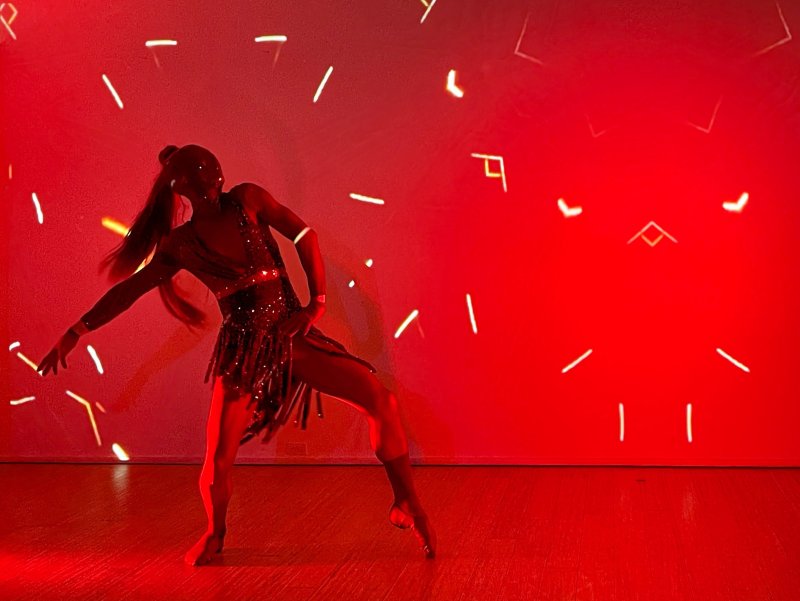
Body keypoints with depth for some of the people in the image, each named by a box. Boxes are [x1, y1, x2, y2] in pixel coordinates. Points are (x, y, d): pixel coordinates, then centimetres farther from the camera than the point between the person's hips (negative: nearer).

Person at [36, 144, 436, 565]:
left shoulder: (247, 200, 2)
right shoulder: (182, 245, 3)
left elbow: (304, 236, 3)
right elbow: (127, 290, 7)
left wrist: (317, 303, -4)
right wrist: (75, 333, 3)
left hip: (294, 336, 1)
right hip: (243, 350, -1)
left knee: (380, 400, -12)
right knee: (217, 463, -5)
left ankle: (407, 504, 4)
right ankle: (214, 534, 28)